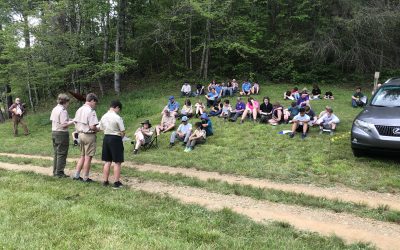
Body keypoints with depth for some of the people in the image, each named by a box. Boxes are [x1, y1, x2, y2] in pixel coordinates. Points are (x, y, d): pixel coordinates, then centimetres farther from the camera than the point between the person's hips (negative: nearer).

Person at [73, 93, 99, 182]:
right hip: (89, 135, -8)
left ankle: (76, 175, 20)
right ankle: (85, 178, 10)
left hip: (80, 134, 8)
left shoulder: (79, 110, 9)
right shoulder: (91, 111, -17)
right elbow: (92, 127, -21)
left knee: (82, 156, 18)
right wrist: (98, 129, -3)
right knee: (88, 157, 2)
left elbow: (75, 123, 12)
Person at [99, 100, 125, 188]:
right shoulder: (117, 118, -15)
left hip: (106, 138, 7)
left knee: (107, 161, 15)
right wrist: (120, 137, 8)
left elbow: (102, 129, 10)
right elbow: (123, 132, -12)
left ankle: (105, 181, 20)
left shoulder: (103, 117, 5)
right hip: (115, 139, -6)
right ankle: (116, 182, 5)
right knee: (117, 162, 2)